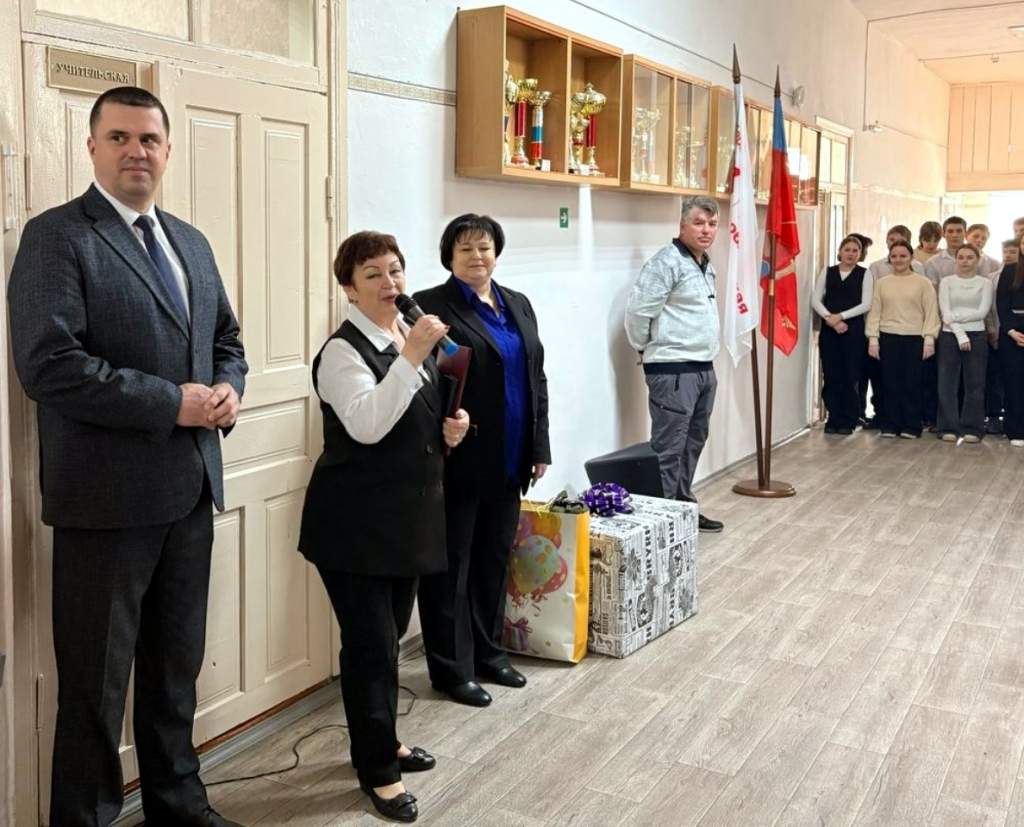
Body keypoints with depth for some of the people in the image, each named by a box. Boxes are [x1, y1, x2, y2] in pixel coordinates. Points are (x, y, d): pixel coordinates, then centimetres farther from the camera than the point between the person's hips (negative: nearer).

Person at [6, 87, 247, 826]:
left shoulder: (192, 242, 14)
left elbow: (226, 340, 20)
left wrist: (227, 389, -3)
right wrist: (170, 403, -20)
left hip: (191, 487, 7)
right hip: (108, 493, -7)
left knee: (178, 663, 19)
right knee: (96, 678, 6)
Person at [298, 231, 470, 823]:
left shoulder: (414, 336, 10)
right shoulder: (343, 350, -14)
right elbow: (366, 425, -29)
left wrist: (450, 429, 1)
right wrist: (410, 358, -33)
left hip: (410, 514, 8)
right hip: (356, 523, -7)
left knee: (389, 635, 19)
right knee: (370, 642, -1)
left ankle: (380, 740, 37)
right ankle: (379, 769, 15)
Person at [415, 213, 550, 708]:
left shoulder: (518, 305, 13)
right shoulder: (432, 306, -7)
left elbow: (536, 379, 14)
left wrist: (540, 447, 10)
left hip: (508, 461, 7)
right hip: (458, 462, -6)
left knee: (495, 559, 16)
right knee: (451, 565, 4)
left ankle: (488, 652, 30)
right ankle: (451, 668, 14)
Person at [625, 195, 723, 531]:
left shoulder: (706, 264, 14)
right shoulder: (667, 262, -15)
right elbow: (638, 311, -19)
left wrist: (706, 363, 16)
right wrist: (647, 349, -5)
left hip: (704, 368, 9)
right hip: (673, 371, -9)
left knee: (692, 445, 17)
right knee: (668, 450, -6)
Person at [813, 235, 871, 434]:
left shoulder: (865, 274, 4)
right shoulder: (827, 272, 10)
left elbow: (866, 304, -5)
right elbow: (816, 300, 3)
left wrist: (841, 316, -13)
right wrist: (829, 318, -11)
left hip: (854, 329, -2)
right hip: (829, 330, 2)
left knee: (850, 375, -2)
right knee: (831, 375, 2)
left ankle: (848, 420, 7)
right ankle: (834, 419, 10)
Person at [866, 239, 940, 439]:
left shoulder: (923, 283, 4)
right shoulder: (882, 283, 10)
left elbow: (931, 313, 2)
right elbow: (874, 312, 9)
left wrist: (929, 339, -6)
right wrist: (873, 338, 1)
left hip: (914, 339, -2)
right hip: (888, 338, 2)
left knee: (912, 383, -1)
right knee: (890, 383, 3)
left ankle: (911, 426, 7)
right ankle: (890, 425, 10)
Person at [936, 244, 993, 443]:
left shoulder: (985, 283, 6)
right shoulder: (946, 282, 5)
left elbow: (983, 311, -5)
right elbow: (945, 312, -4)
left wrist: (957, 316, -13)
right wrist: (960, 334, -14)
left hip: (977, 336, 0)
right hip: (950, 335, 0)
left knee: (975, 383, 1)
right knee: (947, 383, -1)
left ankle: (972, 428, 7)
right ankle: (948, 428, 5)